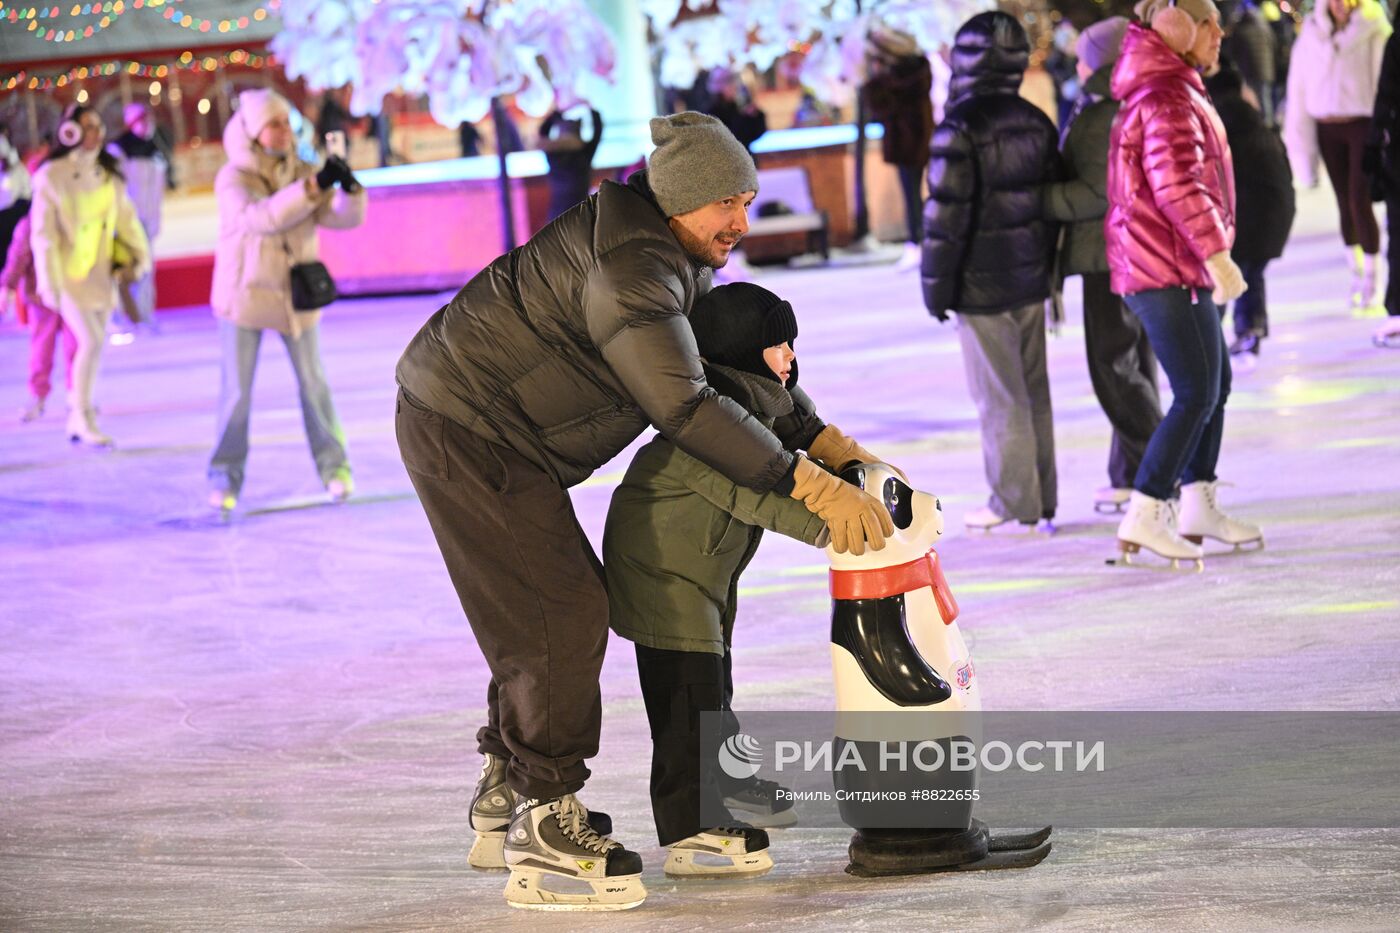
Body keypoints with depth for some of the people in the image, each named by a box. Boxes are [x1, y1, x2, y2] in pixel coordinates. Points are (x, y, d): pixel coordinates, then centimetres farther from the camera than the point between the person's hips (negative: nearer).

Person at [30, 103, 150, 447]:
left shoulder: (109, 176, 8)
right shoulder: (51, 176, -9)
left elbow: (127, 219, 12)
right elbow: (43, 232, -9)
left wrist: (139, 257, 0)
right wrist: (49, 283, -13)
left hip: (101, 275, 6)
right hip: (69, 274, -6)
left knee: (94, 345, 7)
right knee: (90, 341, -16)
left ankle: (78, 419, 17)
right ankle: (82, 417, -5)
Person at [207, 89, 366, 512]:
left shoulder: (303, 173, -2)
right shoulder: (233, 179, -13)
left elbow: (344, 217, -8)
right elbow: (260, 217, -31)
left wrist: (349, 187, -30)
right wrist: (312, 188, -40)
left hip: (296, 294, 3)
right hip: (244, 295, -3)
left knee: (314, 382, 5)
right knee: (236, 390, 1)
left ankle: (333, 465, 19)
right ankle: (225, 476, 12)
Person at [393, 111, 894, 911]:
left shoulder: (684, 258, 8)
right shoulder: (631, 268, -27)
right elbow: (684, 406, -34)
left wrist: (816, 437, 1)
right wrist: (809, 487, -35)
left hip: (493, 430, 11)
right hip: (462, 430, -11)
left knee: (571, 604, 16)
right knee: (563, 615, -10)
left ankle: (506, 788, 26)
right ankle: (546, 821, -3)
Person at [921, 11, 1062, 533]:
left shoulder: (959, 128, -16)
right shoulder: (1036, 124, 6)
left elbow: (945, 214, -16)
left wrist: (936, 288, -7)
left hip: (982, 288, -7)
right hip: (1030, 281, 7)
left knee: (999, 399, 0)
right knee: (1034, 392, 12)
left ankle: (1016, 504, 4)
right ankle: (1042, 501, 18)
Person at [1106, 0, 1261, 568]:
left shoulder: (1174, 92, 18)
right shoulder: (1170, 99, -17)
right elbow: (1176, 185, -26)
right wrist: (1215, 252, -26)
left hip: (1176, 265, 11)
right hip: (1169, 266, -11)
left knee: (1216, 384, 17)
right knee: (1197, 394, -10)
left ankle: (1198, 506, 24)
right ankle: (1144, 517, -10)